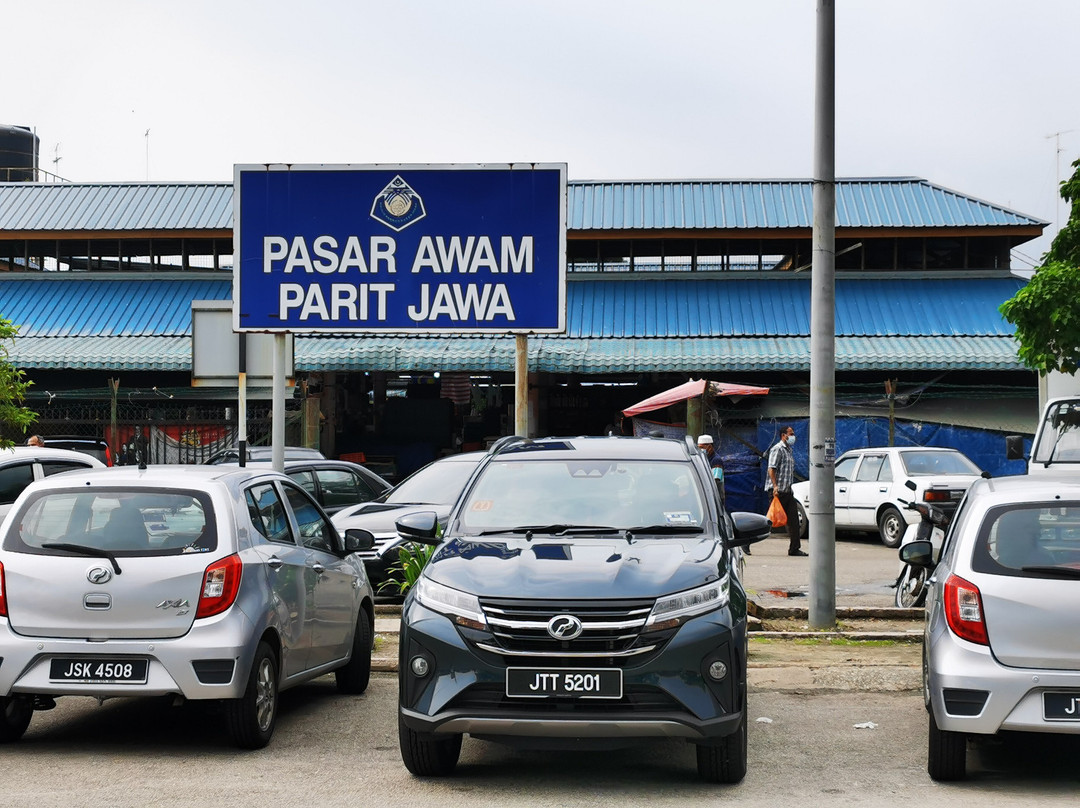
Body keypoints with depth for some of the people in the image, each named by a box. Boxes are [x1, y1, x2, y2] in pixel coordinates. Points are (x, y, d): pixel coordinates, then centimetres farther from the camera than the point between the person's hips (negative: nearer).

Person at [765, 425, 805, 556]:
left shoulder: (789, 450, 20)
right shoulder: (777, 449, -9)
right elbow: (771, 469, -18)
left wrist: (790, 488, 20)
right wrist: (775, 486, -27)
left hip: (787, 490, 9)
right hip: (778, 491, -9)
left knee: (793, 519, 4)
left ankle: (794, 548, 6)